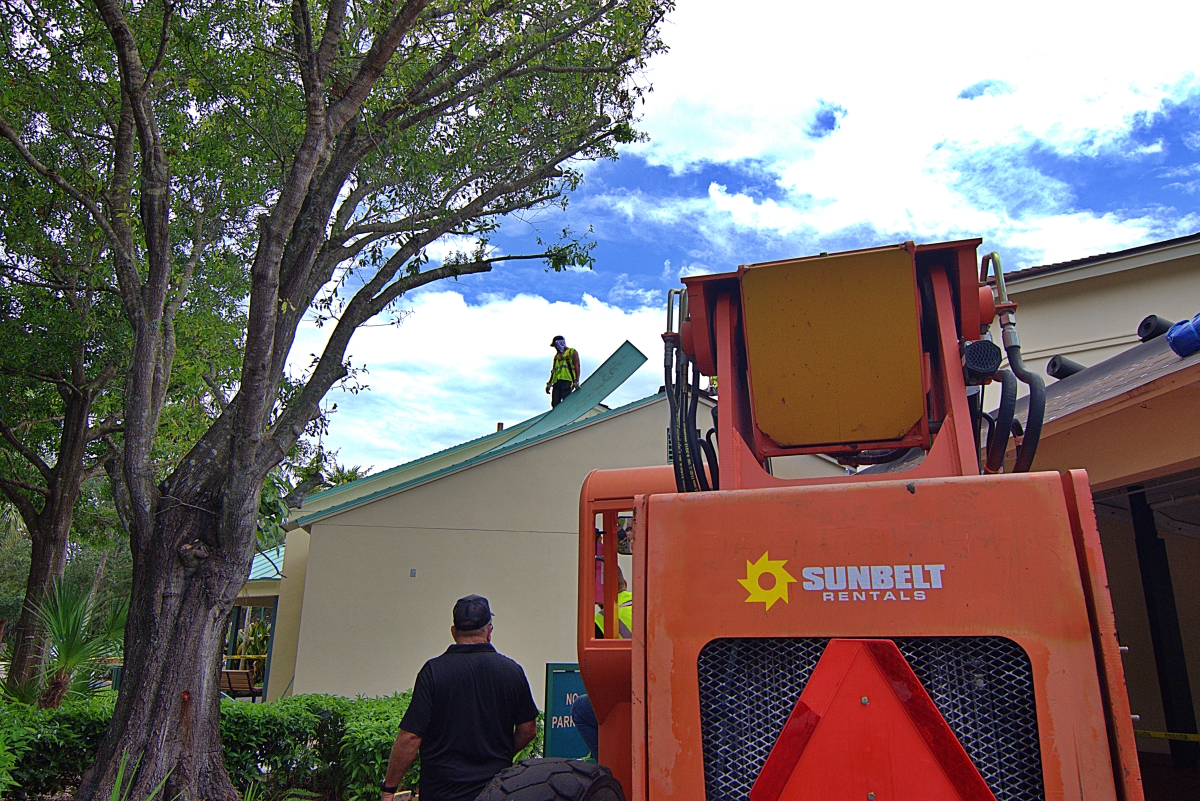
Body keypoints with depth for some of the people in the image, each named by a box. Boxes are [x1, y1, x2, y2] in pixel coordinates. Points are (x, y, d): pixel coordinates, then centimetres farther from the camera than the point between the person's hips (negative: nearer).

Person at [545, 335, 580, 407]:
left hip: (567, 381, -6)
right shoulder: (557, 356, 26)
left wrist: (576, 381, -14)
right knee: (555, 404, -3)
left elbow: (577, 366, -3)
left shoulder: (572, 352, 7)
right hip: (557, 382, 6)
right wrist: (549, 383, 16)